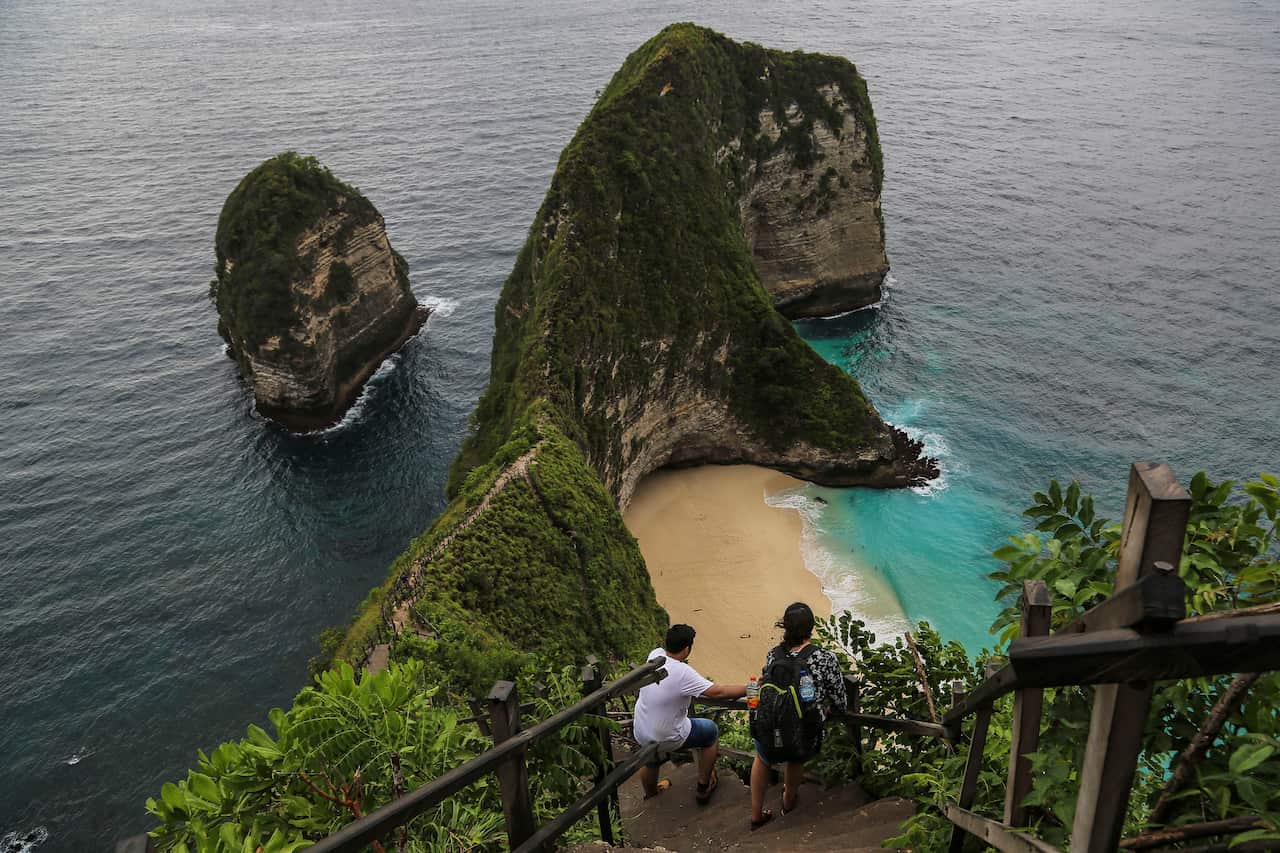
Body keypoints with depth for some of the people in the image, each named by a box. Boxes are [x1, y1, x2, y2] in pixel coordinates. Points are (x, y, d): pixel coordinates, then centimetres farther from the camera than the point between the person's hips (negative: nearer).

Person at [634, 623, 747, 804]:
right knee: (711, 730, 18)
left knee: (650, 761, 37)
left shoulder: (654, 655, -12)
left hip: (641, 734, 6)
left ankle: (650, 793, 66)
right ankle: (703, 787, 30)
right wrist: (749, 688, -17)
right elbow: (718, 692, -26)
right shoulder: (683, 672, -31)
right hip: (668, 739, -6)